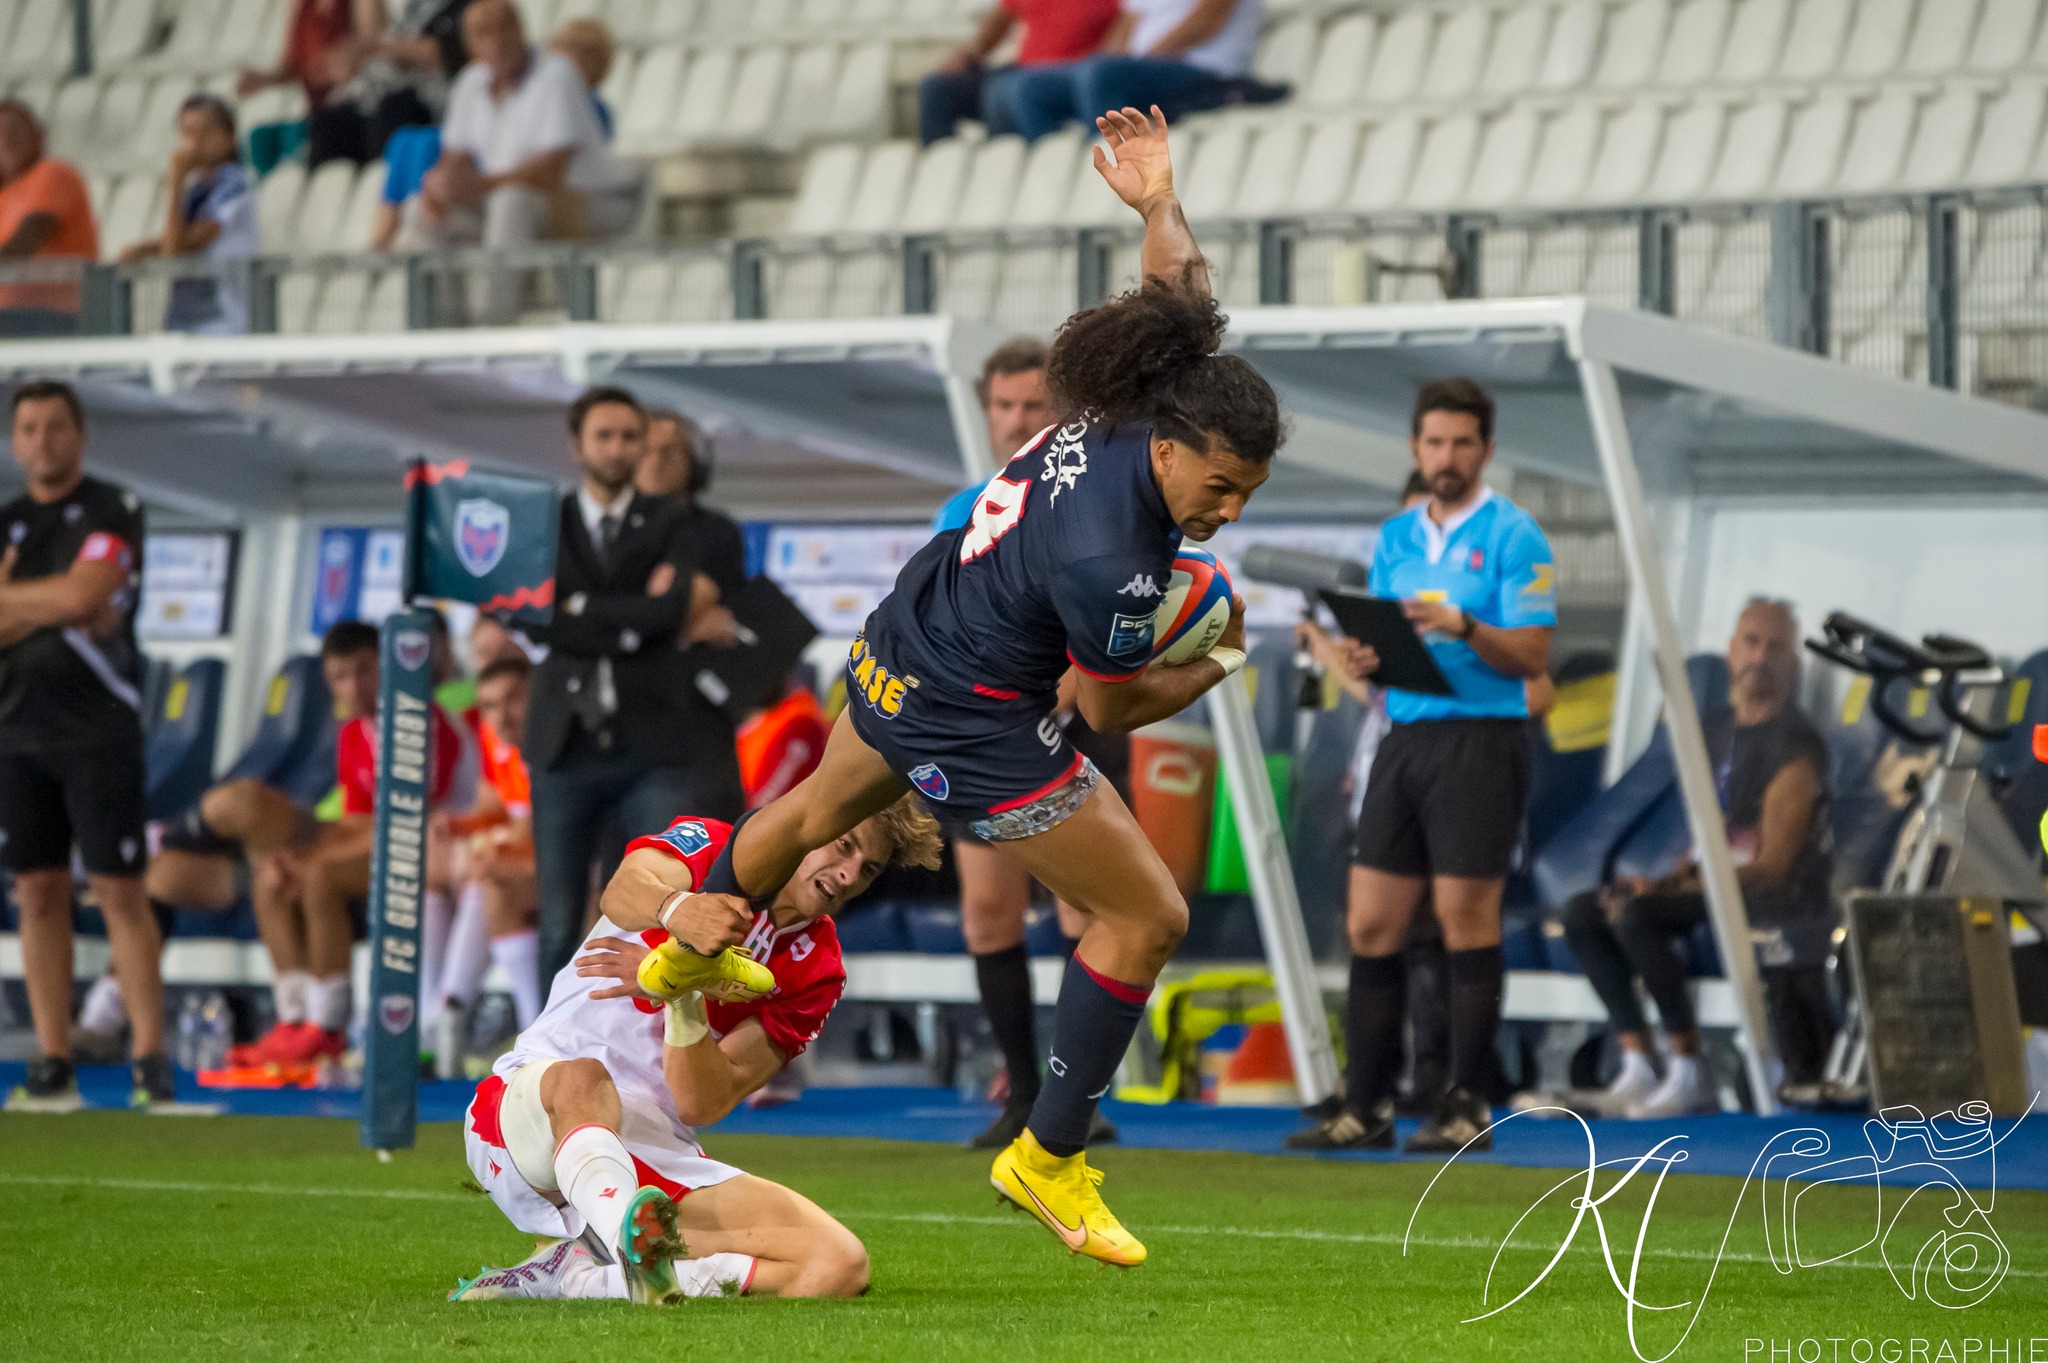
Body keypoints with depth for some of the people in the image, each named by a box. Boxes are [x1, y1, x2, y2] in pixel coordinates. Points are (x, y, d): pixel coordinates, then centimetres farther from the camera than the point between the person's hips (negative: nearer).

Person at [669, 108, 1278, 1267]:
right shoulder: (1107, 561, -37)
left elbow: (1185, 289, 6)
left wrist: (1159, 200, -2)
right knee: (1146, 915, -1)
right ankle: (1051, 1160, 14)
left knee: (822, 810, 37)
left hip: (899, 655, 9)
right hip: (973, 726, -9)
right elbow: (1110, 707, -19)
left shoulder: (1138, 405, -16)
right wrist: (1220, 666, -5)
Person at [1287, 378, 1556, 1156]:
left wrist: (1462, 628, -24)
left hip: (1482, 736, -6)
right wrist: (1365, 661, -3)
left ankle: (1467, 1107, 1)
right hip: (1404, 737, 6)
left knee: (1467, 920, -5)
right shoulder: (1395, 539, 16)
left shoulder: (1512, 537, -4)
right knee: (1370, 925, 2)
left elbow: (1533, 656, -10)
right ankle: (1366, 1106, 6)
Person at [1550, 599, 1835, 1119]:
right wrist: (1667, 880, -3)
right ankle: (1637, 1071, -10)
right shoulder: (1716, 730, 14)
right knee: (1583, 911, -2)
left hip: (1783, 906, -9)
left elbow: (1772, 866, -16)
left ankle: (1690, 1073, -21)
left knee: (1635, 915, -28)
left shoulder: (1795, 745, -11)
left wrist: (1667, 888, -20)